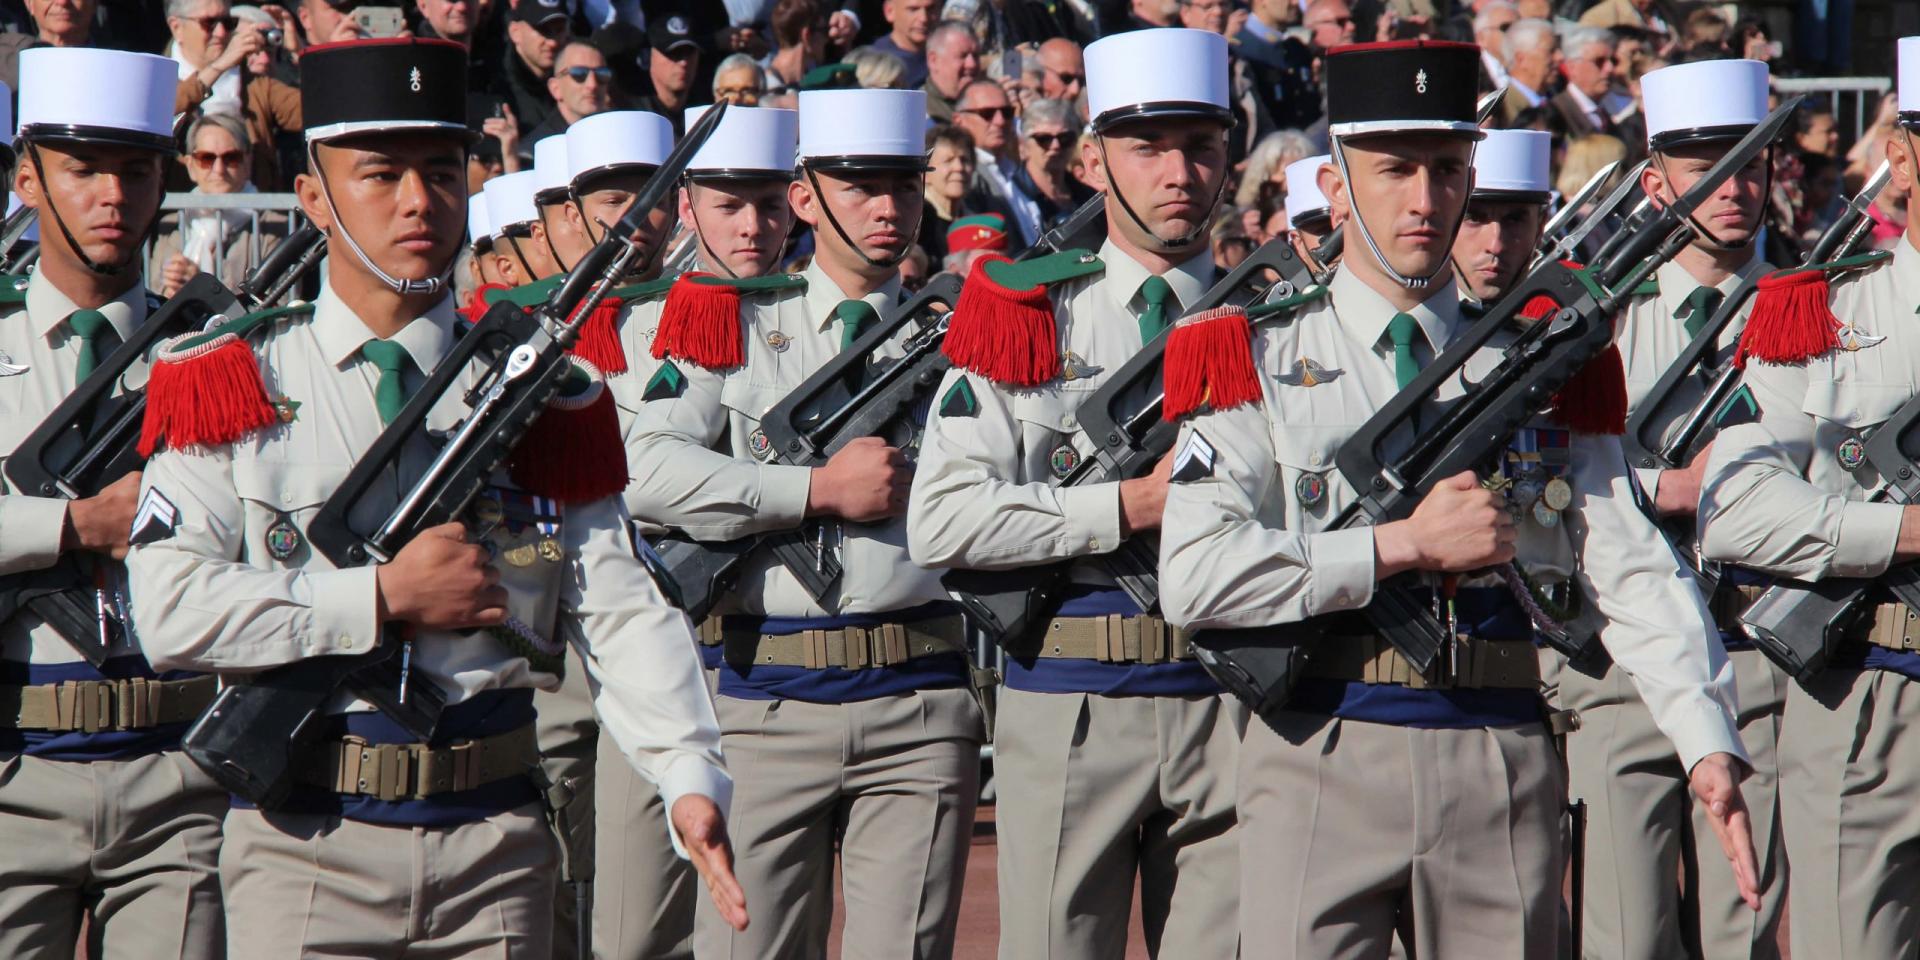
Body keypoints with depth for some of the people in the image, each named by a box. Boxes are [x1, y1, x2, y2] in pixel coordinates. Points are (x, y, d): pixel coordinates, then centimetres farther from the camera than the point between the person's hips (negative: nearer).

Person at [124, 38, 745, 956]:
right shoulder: (232, 382, 1)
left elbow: (623, 615, 1)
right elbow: (171, 607, -11)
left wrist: (691, 781, -15)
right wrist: (383, 598, -11)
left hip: (495, 844, 2)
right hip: (308, 845, -2)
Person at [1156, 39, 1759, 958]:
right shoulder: (1256, 360, 4)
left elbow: (1632, 572, 4)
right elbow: (1194, 575, -10)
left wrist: (1710, 746, -11)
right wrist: (1405, 543, -11)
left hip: (1503, 772, 2)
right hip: (1322, 767, -2)